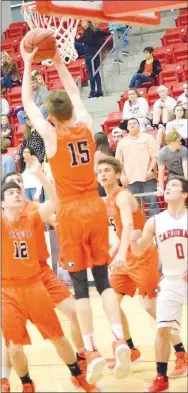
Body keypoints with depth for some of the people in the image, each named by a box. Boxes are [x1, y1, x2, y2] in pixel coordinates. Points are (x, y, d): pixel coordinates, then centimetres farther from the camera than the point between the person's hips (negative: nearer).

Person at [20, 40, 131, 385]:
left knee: (80, 284, 0)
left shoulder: (51, 135, -9)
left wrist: (28, 64, 8)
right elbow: (74, 95, 19)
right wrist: (59, 63, 24)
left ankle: (92, 352, -4)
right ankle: (120, 340, -6)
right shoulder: (87, 127, 1)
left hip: (71, 213, -4)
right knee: (103, 279, 9)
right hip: (95, 208, 4)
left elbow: (27, 103, 3)